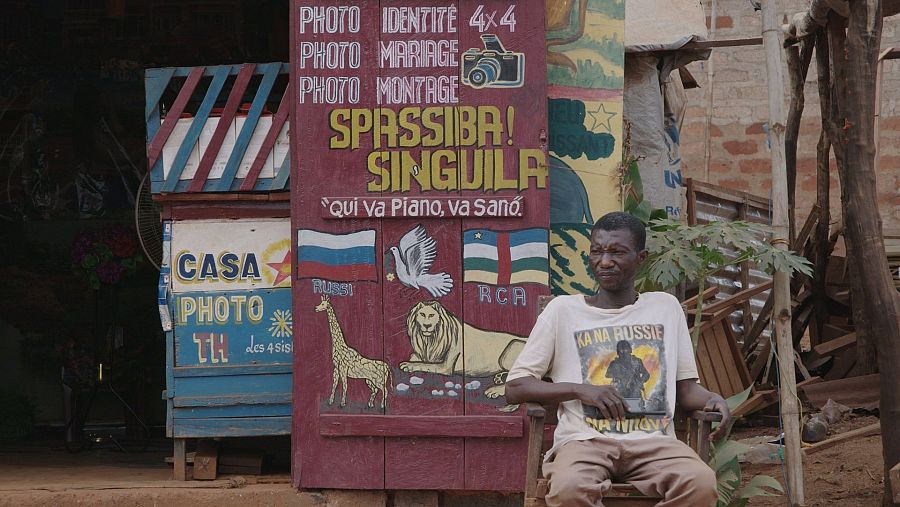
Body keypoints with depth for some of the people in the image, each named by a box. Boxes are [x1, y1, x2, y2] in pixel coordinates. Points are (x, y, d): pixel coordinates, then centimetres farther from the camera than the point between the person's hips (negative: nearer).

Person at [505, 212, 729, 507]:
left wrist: (713, 400, -6)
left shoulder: (666, 307, 19)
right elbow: (515, 388, 9)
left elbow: (685, 387, 19)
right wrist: (580, 390, -6)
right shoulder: (563, 310, 12)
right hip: (585, 440, -2)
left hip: (653, 441, 2)